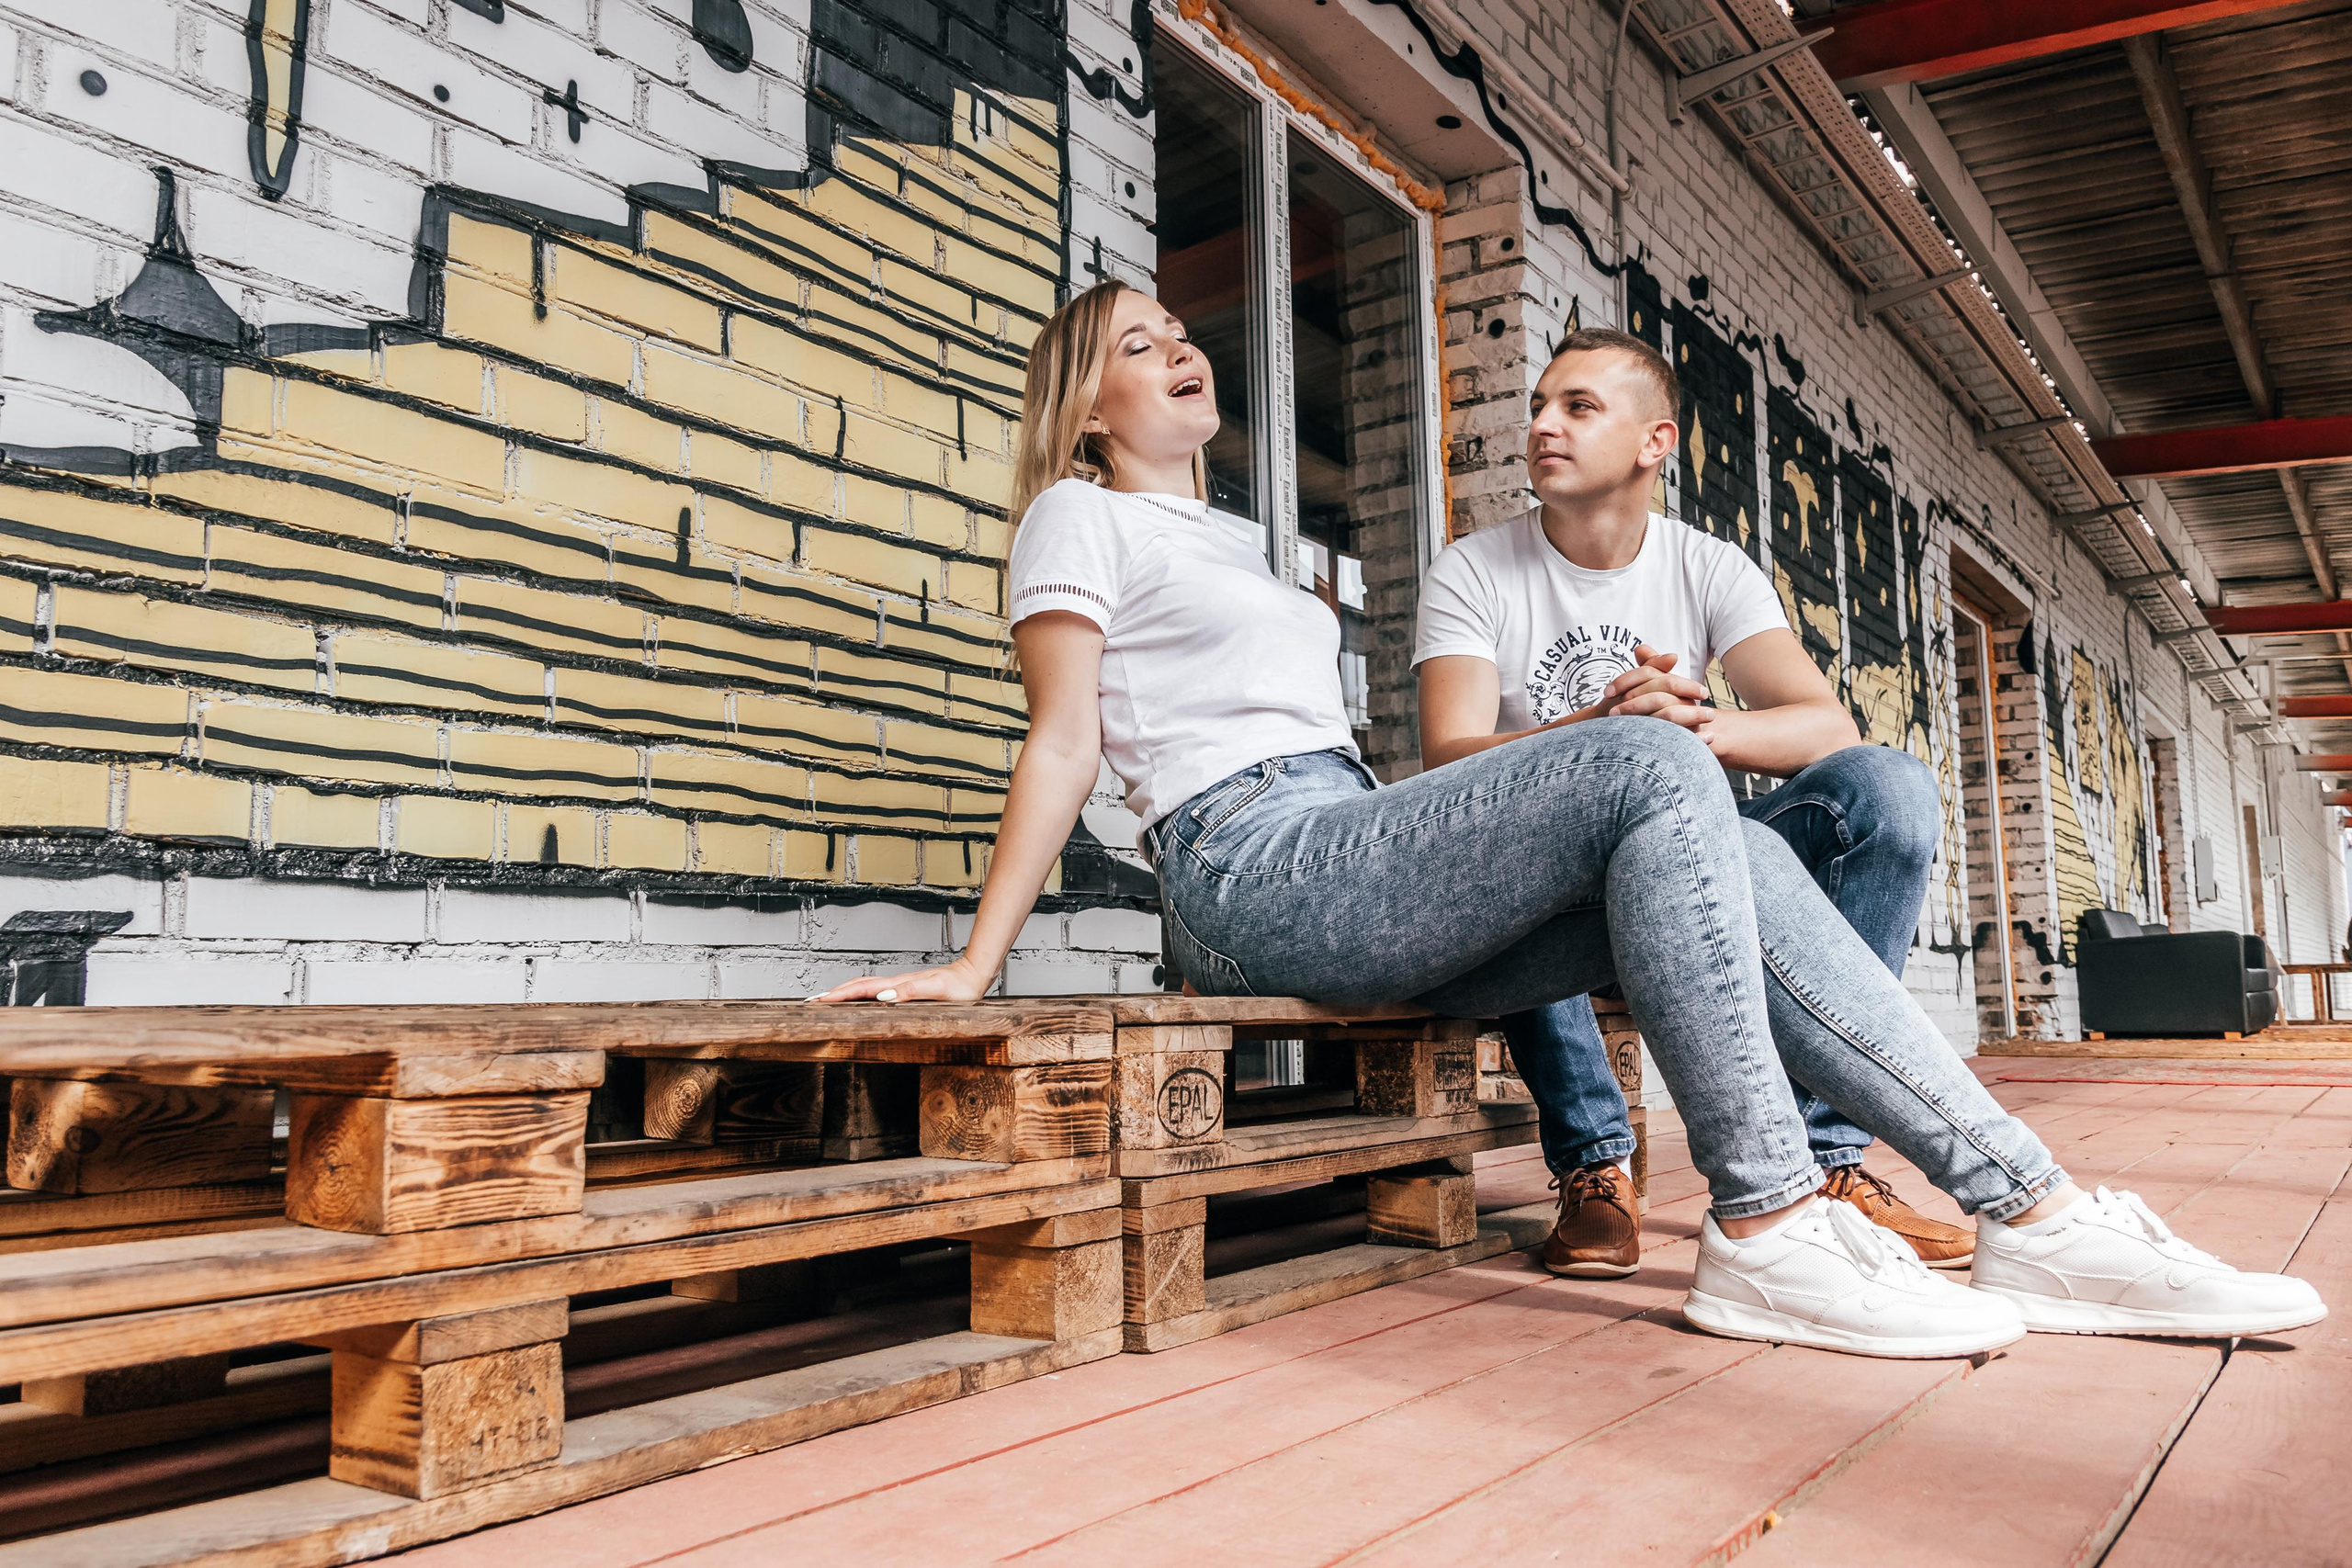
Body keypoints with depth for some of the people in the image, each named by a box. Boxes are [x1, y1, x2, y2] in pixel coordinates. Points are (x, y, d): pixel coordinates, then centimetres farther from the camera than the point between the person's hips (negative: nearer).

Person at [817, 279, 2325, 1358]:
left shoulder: (1238, 543, 31)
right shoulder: (1081, 520, 8)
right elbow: (1065, 741, -3)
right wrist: (978, 962, -13)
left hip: (1353, 860, 7)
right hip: (1251, 869, -7)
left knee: (1737, 862, -12)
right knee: (1655, 768, -25)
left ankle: (2035, 1218, -15)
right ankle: (1764, 1234, -28)